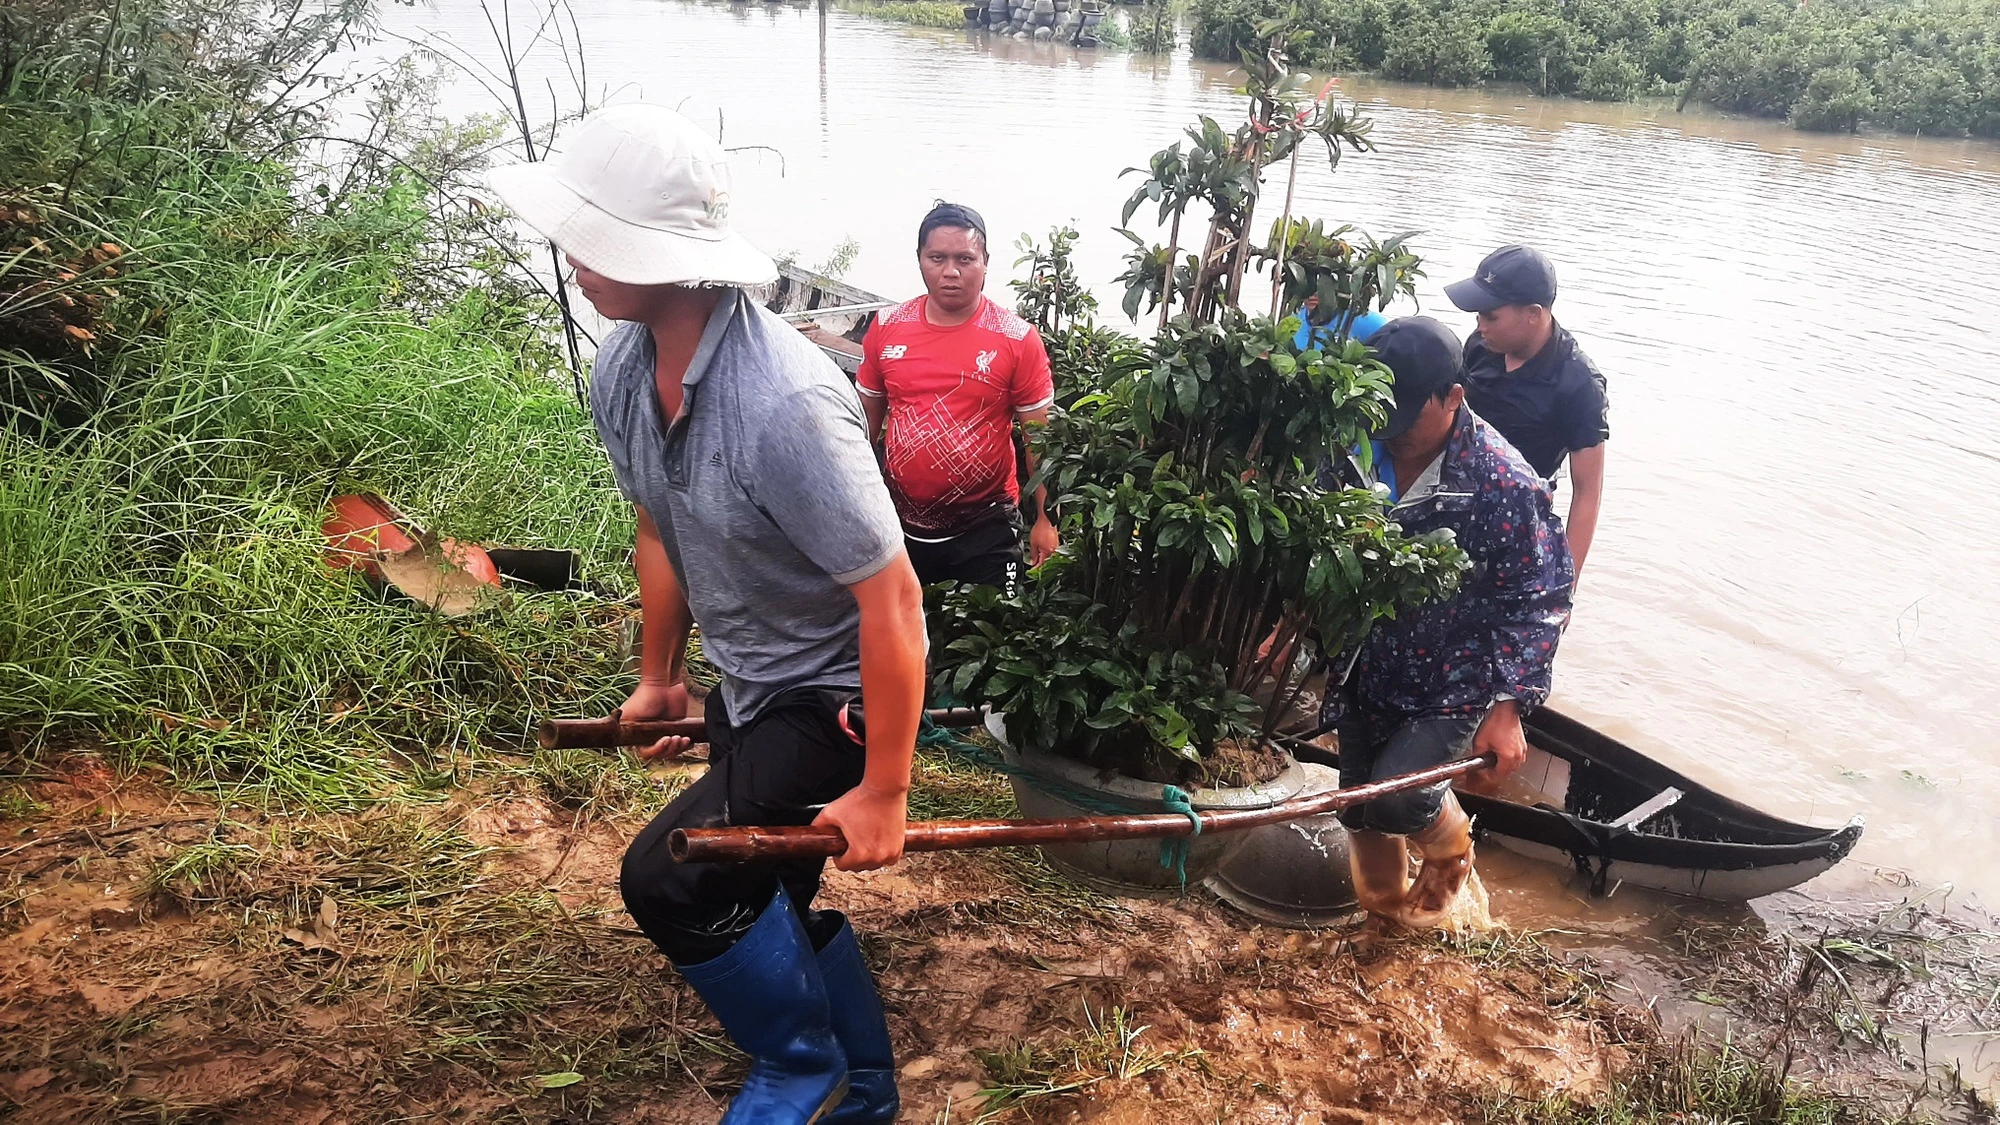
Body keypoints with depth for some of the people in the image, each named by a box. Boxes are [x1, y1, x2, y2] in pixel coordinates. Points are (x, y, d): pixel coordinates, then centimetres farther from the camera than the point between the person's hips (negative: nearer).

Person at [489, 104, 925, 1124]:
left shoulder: (784, 404, -34)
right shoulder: (622, 370, -7)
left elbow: (891, 598, -29)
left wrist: (882, 793, -23)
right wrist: (657, 677, 19)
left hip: (837, 698, -8)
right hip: (744, 687, 9)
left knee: (668, 878, -16)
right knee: (765, 902, 19)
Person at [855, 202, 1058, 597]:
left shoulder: (1017, 339, -9)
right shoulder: (886, 327, 0)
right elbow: (866, 421, 10)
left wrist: (1045, 520, -5)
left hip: (985, 530, -3)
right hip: (900, 524, 3)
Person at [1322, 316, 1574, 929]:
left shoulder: (1503, 483, -23)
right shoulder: (1361, 454, -8)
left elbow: (1539, 602, -17)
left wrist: (1508, 707, -20)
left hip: (1455, 684, -5)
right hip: (1369, 667, 5)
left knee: (1397, 796, -18)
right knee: (1360, 804, 15)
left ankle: (1450, 849, 20)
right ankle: (1384, 910, 43)